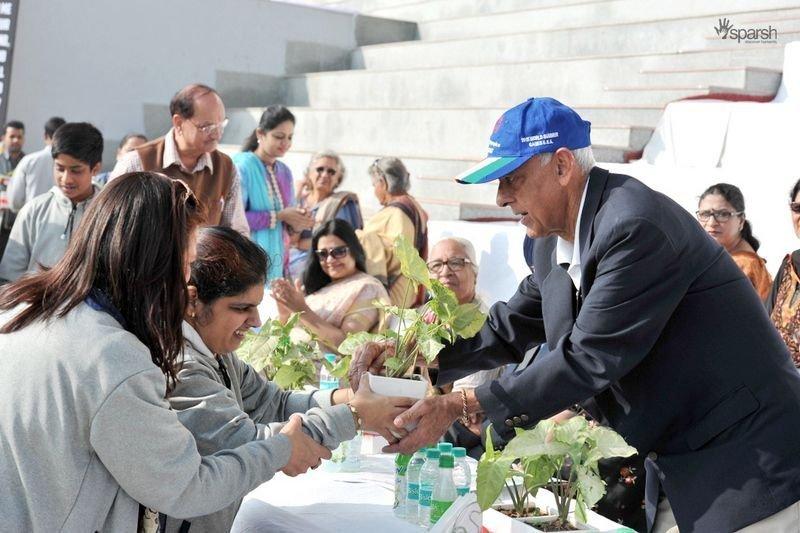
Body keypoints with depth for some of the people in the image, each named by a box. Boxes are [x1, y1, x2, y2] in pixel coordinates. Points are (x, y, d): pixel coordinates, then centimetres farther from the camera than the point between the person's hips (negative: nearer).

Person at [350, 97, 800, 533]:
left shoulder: (636, 225, -25)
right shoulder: (554, 245, 3)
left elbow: (587, 359, -26)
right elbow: (508, 330, 14)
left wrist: (459, 406, -23)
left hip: (745, 464, -8)